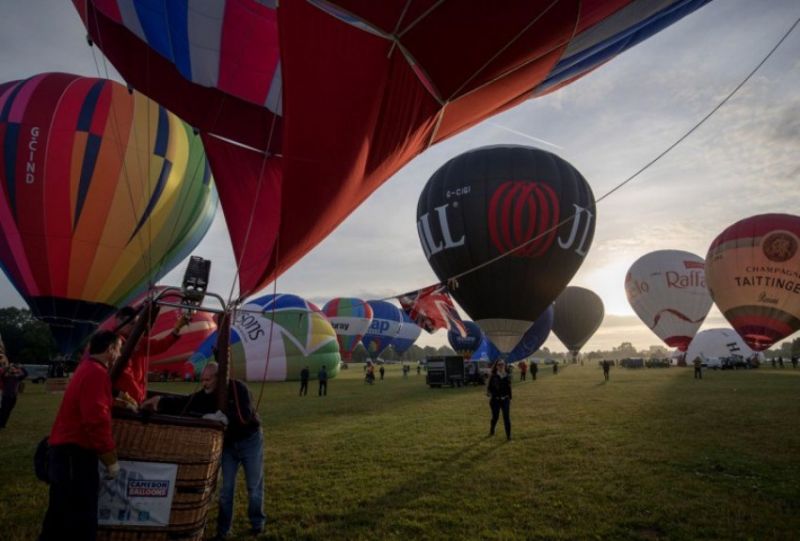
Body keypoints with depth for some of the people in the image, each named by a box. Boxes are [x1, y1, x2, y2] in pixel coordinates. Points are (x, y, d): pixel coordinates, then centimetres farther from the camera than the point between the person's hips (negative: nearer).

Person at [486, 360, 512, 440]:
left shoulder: (507, 376, 3)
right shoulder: (493, 376, -6)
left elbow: (509, 388, 9)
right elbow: (489, 387, -4)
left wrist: (510, 398, 10)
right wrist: (489, 393, -22)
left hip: (505, 399, 2)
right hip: (495, 400, -2)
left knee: (507, 417, -4)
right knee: (495, 417, 11)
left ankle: (508, 435, 5)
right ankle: (491, 431, 37)